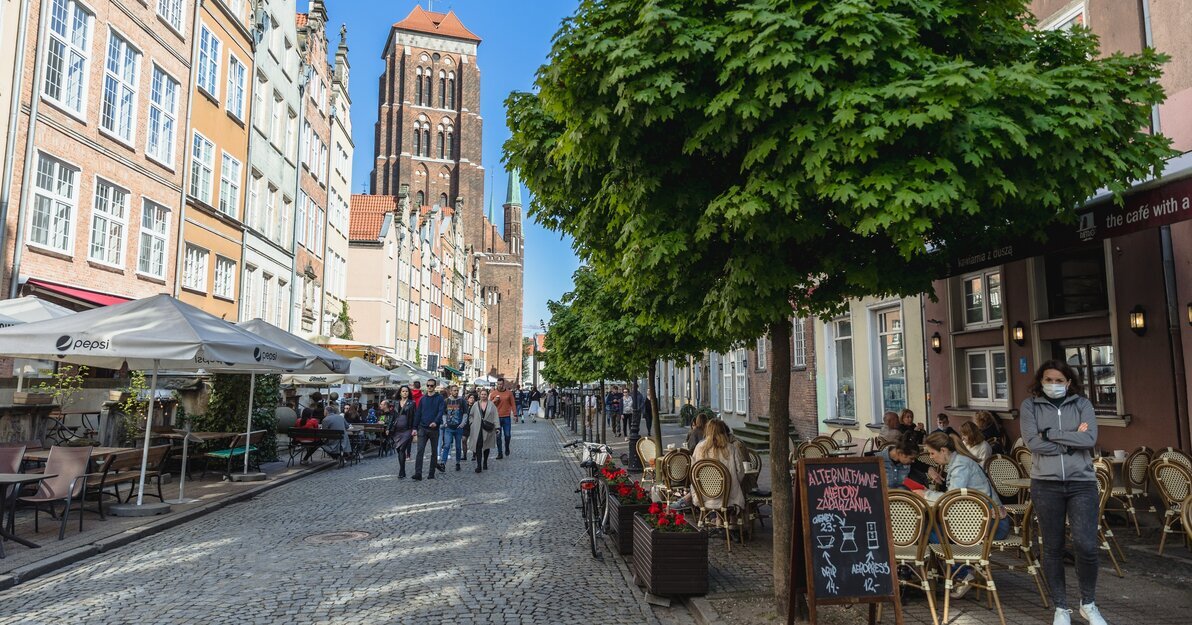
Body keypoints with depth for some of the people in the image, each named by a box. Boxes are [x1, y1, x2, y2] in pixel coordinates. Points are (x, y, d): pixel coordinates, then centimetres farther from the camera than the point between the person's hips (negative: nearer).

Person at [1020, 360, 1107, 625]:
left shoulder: (1082, 404, 4)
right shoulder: (1030, 405, 2)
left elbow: (1090, 439, -11)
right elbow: (1032, 443, -10)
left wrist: (1049, 434, -11)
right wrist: (1071, 440, -11)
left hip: (1082, 482, 0)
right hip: (1046, 484, 0)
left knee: (1086, 546, -6)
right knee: (1052, 548, 7)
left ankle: (1088, 604, 20)